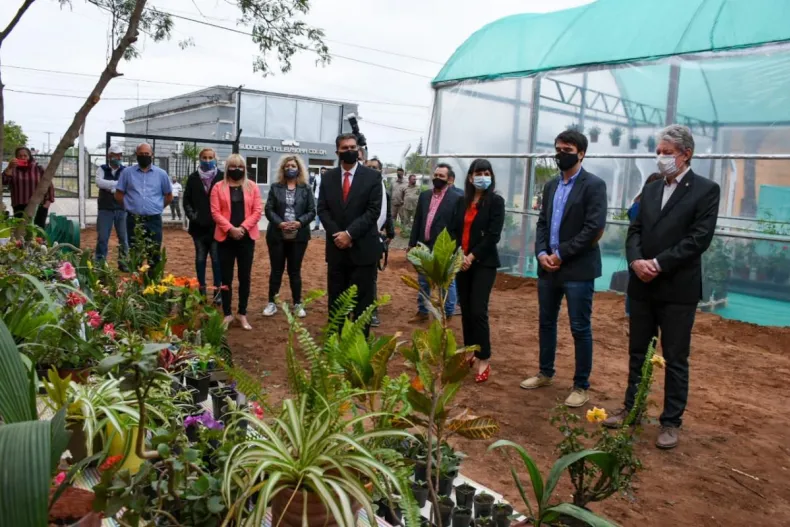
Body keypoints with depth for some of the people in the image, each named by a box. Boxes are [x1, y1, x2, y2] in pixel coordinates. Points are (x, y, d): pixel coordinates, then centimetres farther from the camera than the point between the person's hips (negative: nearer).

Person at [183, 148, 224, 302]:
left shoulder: (222, 177, -3)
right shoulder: (193, 178, 6)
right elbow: (186, 200, 9)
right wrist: (191, 215, -4)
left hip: (217, 225, -3)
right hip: (199, 225, 3)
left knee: (217, 259, 0)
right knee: (200, 258, 10)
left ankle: (218, 291, 6)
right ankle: (202, 290, 18)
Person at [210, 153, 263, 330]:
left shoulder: (252, 186, 7)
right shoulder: (218, 187, 4)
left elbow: (258, 211, 0)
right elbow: (215, 212, -4)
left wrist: (243, 227, -12)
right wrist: (230, 229, -16)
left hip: (247, 237, 1)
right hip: (225, 237, -1)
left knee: (245, 277, 5)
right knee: (226, 277, 4)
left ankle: (242, 314, 16)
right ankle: (227, 314, 14)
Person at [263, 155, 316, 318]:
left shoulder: (305, 189, 4)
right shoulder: (275, 187, 4)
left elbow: (312, 211, 0)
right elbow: (269, 209, -1)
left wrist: (299, 222, -16)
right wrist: (280, 223, -16)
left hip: (298, 236, 0)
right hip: (277, 235, 0)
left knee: (295, 270, 8)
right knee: (276, 270, 7)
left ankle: (297, 304, 16)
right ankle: (272, 303, 17)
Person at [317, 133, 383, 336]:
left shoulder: (372, 176, -2)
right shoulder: (328, 177, 8)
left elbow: (374, 210, -9)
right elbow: (322, 209, 4)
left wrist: (350, 233, -15)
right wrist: (337, 234, -10)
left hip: (363, 248, -3)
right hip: (336, 248, 3)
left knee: (362, 301, 3)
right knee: (336, 299, 11)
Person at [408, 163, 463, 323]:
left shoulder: (456, 199, -9)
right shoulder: (424, 195, 9)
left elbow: (456, 226, -11)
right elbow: (417, 221, 11)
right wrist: (412, 243, 9)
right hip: (424, 246, 6)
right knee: (423, 281, 15)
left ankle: (448, 314, 19)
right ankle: (422, 312, 27)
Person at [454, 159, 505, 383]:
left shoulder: (496, 201, -4)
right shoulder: (462, 201, 10)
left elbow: (493, 235, -11)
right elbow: (455, 230, 8)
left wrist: (472, 256, -14)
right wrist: (459, 256, -8)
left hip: (484, 263, -5)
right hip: (462, 262, 5)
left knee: (478, 311, -10)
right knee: (465, 310, 8)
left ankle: (484, 360, -1)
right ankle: (470, 353, 20)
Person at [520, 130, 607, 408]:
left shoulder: (594, 185, -8)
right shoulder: (551, 185, 14)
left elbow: (594, 228, -16)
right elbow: (542, 222, 12)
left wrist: (561, 254, -15)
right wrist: (541, 253, -5)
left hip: (578, 269, -7)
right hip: (548, 267, 7)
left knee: (580, 329, 2)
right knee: (546, 322, 16)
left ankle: (581, 386, 15)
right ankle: (545, 373, 33)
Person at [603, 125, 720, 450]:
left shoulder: (706, 190, -5)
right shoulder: (650, 189, 12)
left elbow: (699, 239, -14)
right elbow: (635, 231, 7)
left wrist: (658, 264, -18)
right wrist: (636, 261, -12)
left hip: (678, 289, -5)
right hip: (642, 286, 5)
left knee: (675, 359, 5)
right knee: (637, 352, 15)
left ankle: (671, 422, 17)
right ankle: (631, 408, 30)